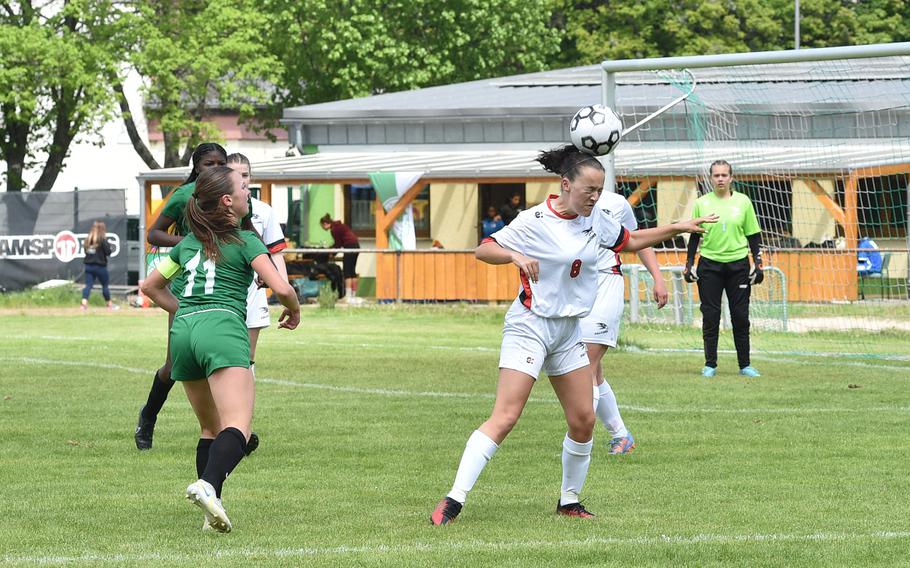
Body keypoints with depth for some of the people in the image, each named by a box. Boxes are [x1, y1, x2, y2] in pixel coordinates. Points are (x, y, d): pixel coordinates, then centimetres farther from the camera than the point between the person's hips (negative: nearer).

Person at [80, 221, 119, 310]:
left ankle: (84, 302, -17)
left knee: (88, 285, 1)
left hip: (88, 265, 4)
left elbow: (85, 250, 11)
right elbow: (108, 252, -13)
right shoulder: (102, 240, -12)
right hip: (100, 266, -4)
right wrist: (108, 244, 6)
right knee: (105, 285, 9)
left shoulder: (87, 239, 7)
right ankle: (109, 304, 20)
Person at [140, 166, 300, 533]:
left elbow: (150, 287, 33)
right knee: (238, 428, -18)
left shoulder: (188, 243, 24)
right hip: (223, 328, -7)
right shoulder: (245, 241, 7)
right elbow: (281, 288, -4)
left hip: (183, 332, 7)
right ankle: (207, 485, -45)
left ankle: (212, 512, 6)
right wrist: (294, 310, 17)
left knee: (210, 428, 18)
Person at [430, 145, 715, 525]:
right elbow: (483, 250, -10)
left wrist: (677, 228, 19)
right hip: (530, 325, -7)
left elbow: (630, 241, 23)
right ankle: (453, 501, -18)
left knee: (583, 420, 5)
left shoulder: (595, 219, 5)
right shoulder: (535, 221, -14)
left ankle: (569, 501, 22)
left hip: (569, 331, 7)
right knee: (504, 418, -16)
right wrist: (515, 256, -28)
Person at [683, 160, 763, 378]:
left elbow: (753, 235, 8)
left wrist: (757, 262, 1)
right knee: (710, 317, 0)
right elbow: (694, 236, 7)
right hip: (710, 265, 0)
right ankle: (710, 364, 7)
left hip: (738, 264, 0)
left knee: (740, 316, 2)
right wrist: (689, 264, 1)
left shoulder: (743, 201, 4)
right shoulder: (702, 203, 3)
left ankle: (745, 365, 10)